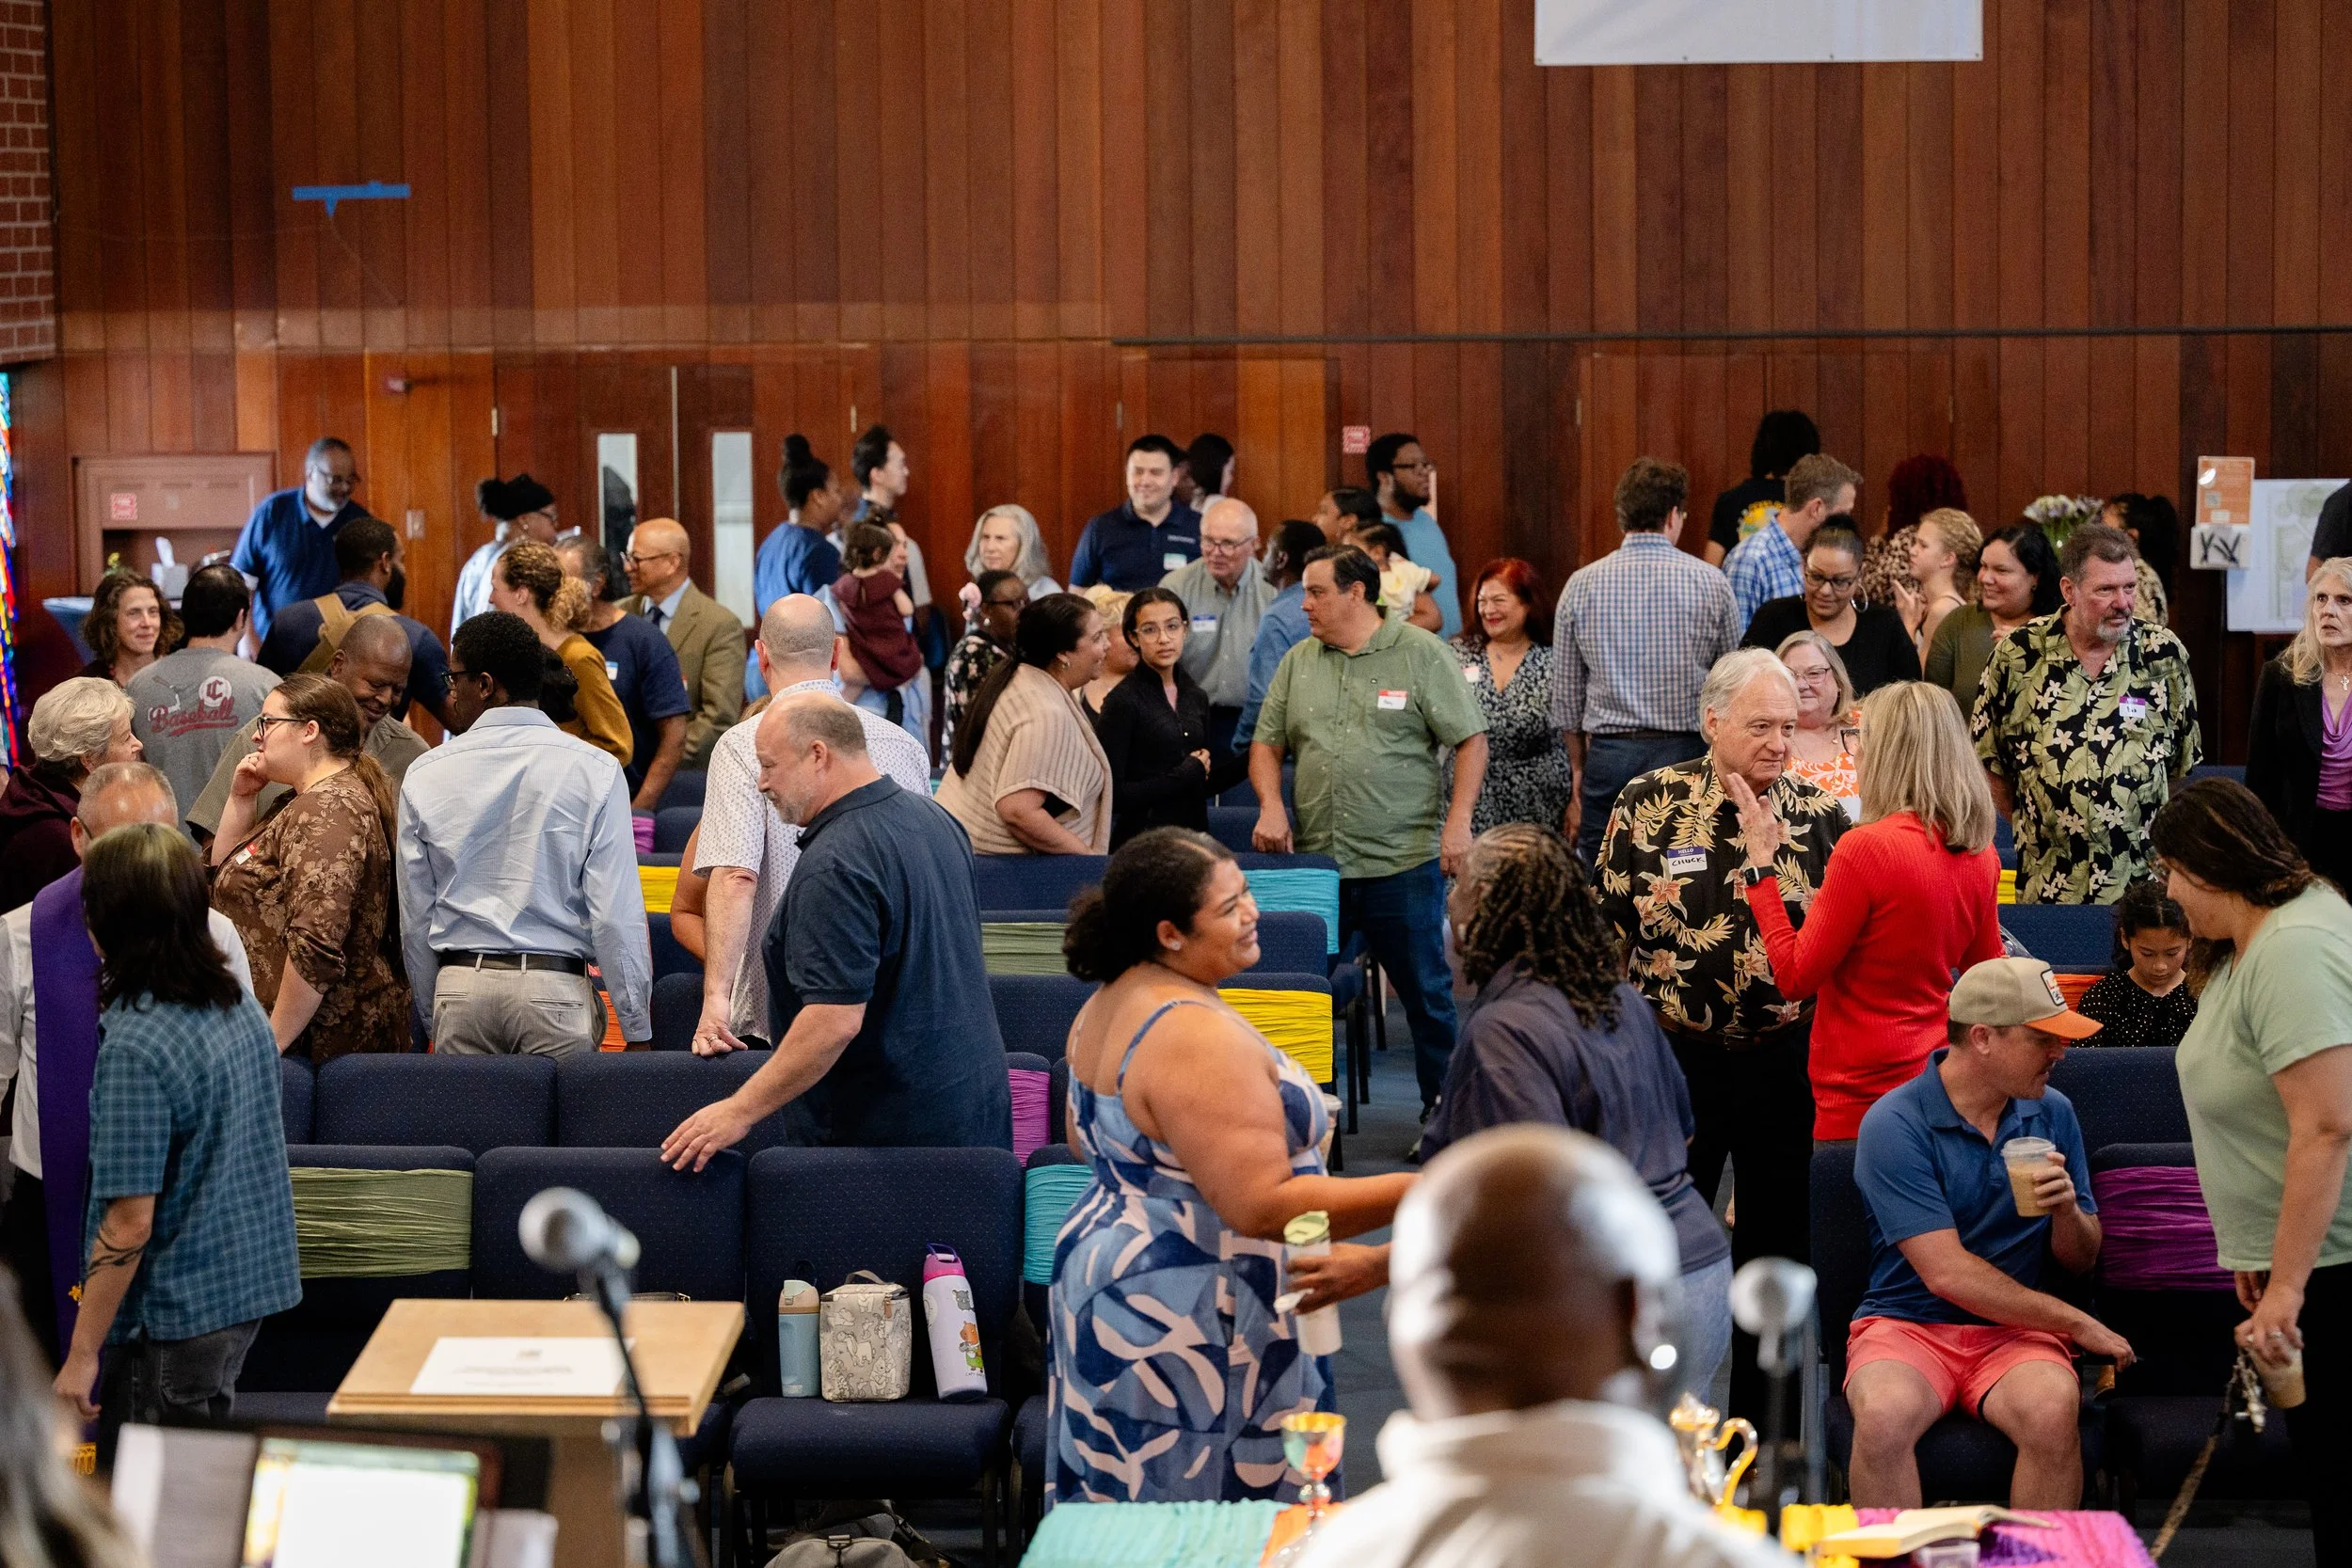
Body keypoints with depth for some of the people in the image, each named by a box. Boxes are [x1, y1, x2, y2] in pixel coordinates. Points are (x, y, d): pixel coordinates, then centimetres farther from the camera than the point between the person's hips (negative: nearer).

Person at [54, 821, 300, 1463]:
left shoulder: (135, 1048, -23)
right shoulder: (242, 1008, 3)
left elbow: (130, 1223, -23)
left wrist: (82, 1353, -15)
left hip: (168, 1319, -8)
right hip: (248, 1290, 8)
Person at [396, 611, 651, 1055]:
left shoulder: (425, 775, 3)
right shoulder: (595, 771, -3)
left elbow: (414, 918, 7)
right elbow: (617, 914, -7)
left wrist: (430, 1016, 18)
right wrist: (637, 1028, 0)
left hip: (458, 988, 2)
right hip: (556, 986, -2)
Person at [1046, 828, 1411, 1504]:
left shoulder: (1106, 1007, 8)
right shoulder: (1200, 1037, -24)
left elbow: (1087, 1142, 23)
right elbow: (1263, 1206, -27)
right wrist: (1417, 1194, -25)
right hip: (1185, 1327, -10)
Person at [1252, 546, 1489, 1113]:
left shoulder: (1422, 654, -2)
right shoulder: (1298, 662, 12)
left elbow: (1470, 740, -4)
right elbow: (1267, 744, 15)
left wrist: (1458, 822, -13)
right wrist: (1271, 806, -3)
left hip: (1404, 860, -4)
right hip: (1314, 862, 4)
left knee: (1426, 991, 4)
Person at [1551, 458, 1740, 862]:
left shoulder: (1581, 586, 2)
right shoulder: (1710, 584, -1)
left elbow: (1566, 694, 9)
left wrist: (1579, 768, 21)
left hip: (1609, 757, 1)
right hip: (1688, 753, -1)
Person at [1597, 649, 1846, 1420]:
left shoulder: (1818, 813, 1)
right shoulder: (1651, 804, -3)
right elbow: (1607, 926, 1)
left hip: (1787, 1060, 1)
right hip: (1676, 1058, -1)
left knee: (1777, 1245, 9)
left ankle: (1762, 1437, 21)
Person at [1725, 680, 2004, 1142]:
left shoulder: (1867, 847, -17)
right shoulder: (1981, 855, 4)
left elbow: (1795, 977, -12)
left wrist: (1760, 863, -5)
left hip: (1865, 1092, -8)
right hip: (1942, 1081, 8)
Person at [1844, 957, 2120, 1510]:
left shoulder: (2052, 1113, 8)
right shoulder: (1893, 1125, -10)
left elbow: (2081, 1261, 15)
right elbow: (1946, 1273, -14)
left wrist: (2067, 1211, -10)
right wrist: (2077, 1324, -7)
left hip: (2018, 1331, 3)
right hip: (1907, 1322, -3)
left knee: (2053, 1412, -32)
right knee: (1883, 1418, -37)